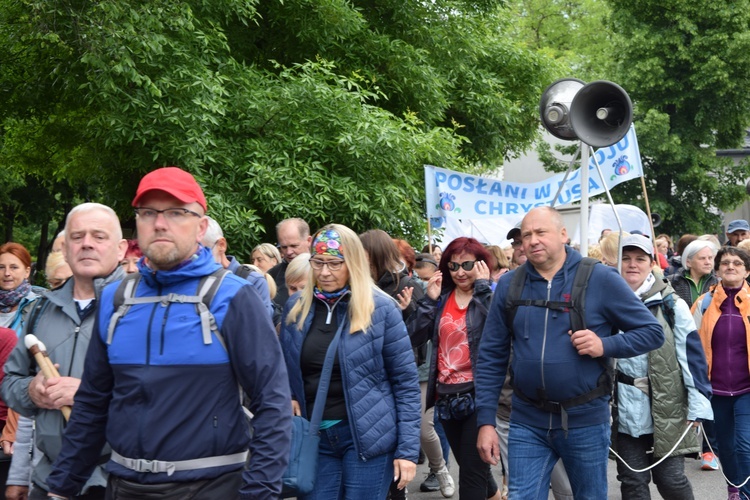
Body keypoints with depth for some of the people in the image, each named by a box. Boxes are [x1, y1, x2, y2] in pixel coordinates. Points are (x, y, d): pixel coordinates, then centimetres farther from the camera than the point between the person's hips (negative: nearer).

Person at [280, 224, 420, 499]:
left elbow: (406, 381, -6)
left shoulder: (380, 308, -7)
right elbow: (284, 371, 17)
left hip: (367, 436, -3)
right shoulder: (296, 307, 4)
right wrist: (287, 399, -4)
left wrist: (408, 448, -10)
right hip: (314, 437, 4)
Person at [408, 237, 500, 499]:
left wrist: (482, 286, -19)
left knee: (471, 471, -4)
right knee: (469, 465, 20)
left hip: (478, 394, -5)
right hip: (446, 395, 6)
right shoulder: (441, 298, 8)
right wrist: (430, 299, -8)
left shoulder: (490, 297, -4)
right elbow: (413, 337, -2)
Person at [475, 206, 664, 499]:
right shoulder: (509, 285, 2)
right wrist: (485, 421, -1)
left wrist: (605, 346, -18)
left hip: (586, 420, -1)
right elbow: (491, 357, 5)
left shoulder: (600, 279, -6)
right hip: (527, 423, 2)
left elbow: (653, 332, -1)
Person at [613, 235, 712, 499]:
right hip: (625, 411, 3)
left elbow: (691, 353, -6)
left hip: (666, 410, -3)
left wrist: (699, 403, -13)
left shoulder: (671, 304, -3)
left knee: (671, 479, 1)